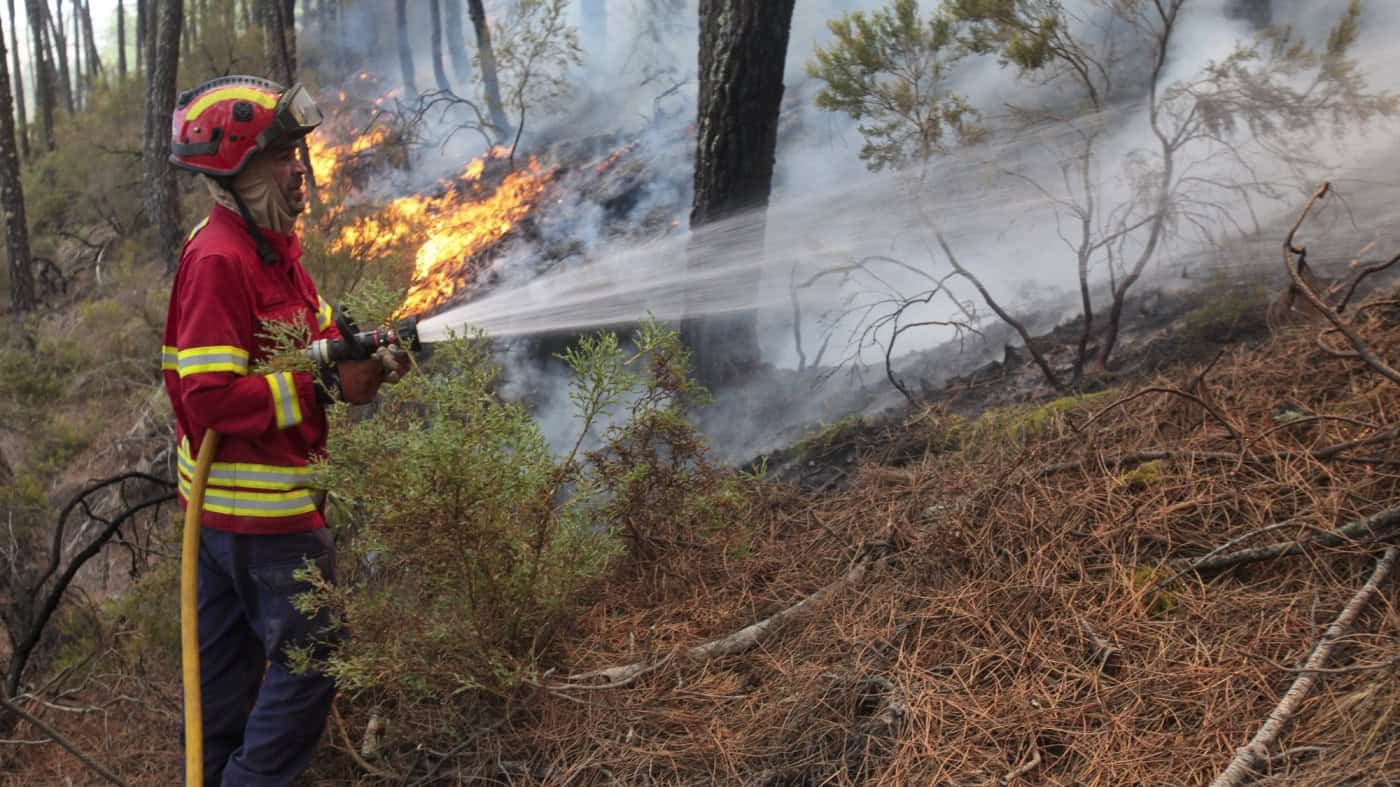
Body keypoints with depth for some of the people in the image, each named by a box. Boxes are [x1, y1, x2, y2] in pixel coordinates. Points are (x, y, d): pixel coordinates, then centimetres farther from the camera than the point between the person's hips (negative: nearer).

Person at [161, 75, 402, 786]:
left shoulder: (269, 245, 10)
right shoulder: (218, 259, -21)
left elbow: (310, 336, 17)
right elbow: (213, 396, -27)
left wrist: (363, 354, -4)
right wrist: (329, 387, -25)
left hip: (226, 503, 10)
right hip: (263, 507, -10)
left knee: (231, 652, 22)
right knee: (310, 658, -2)